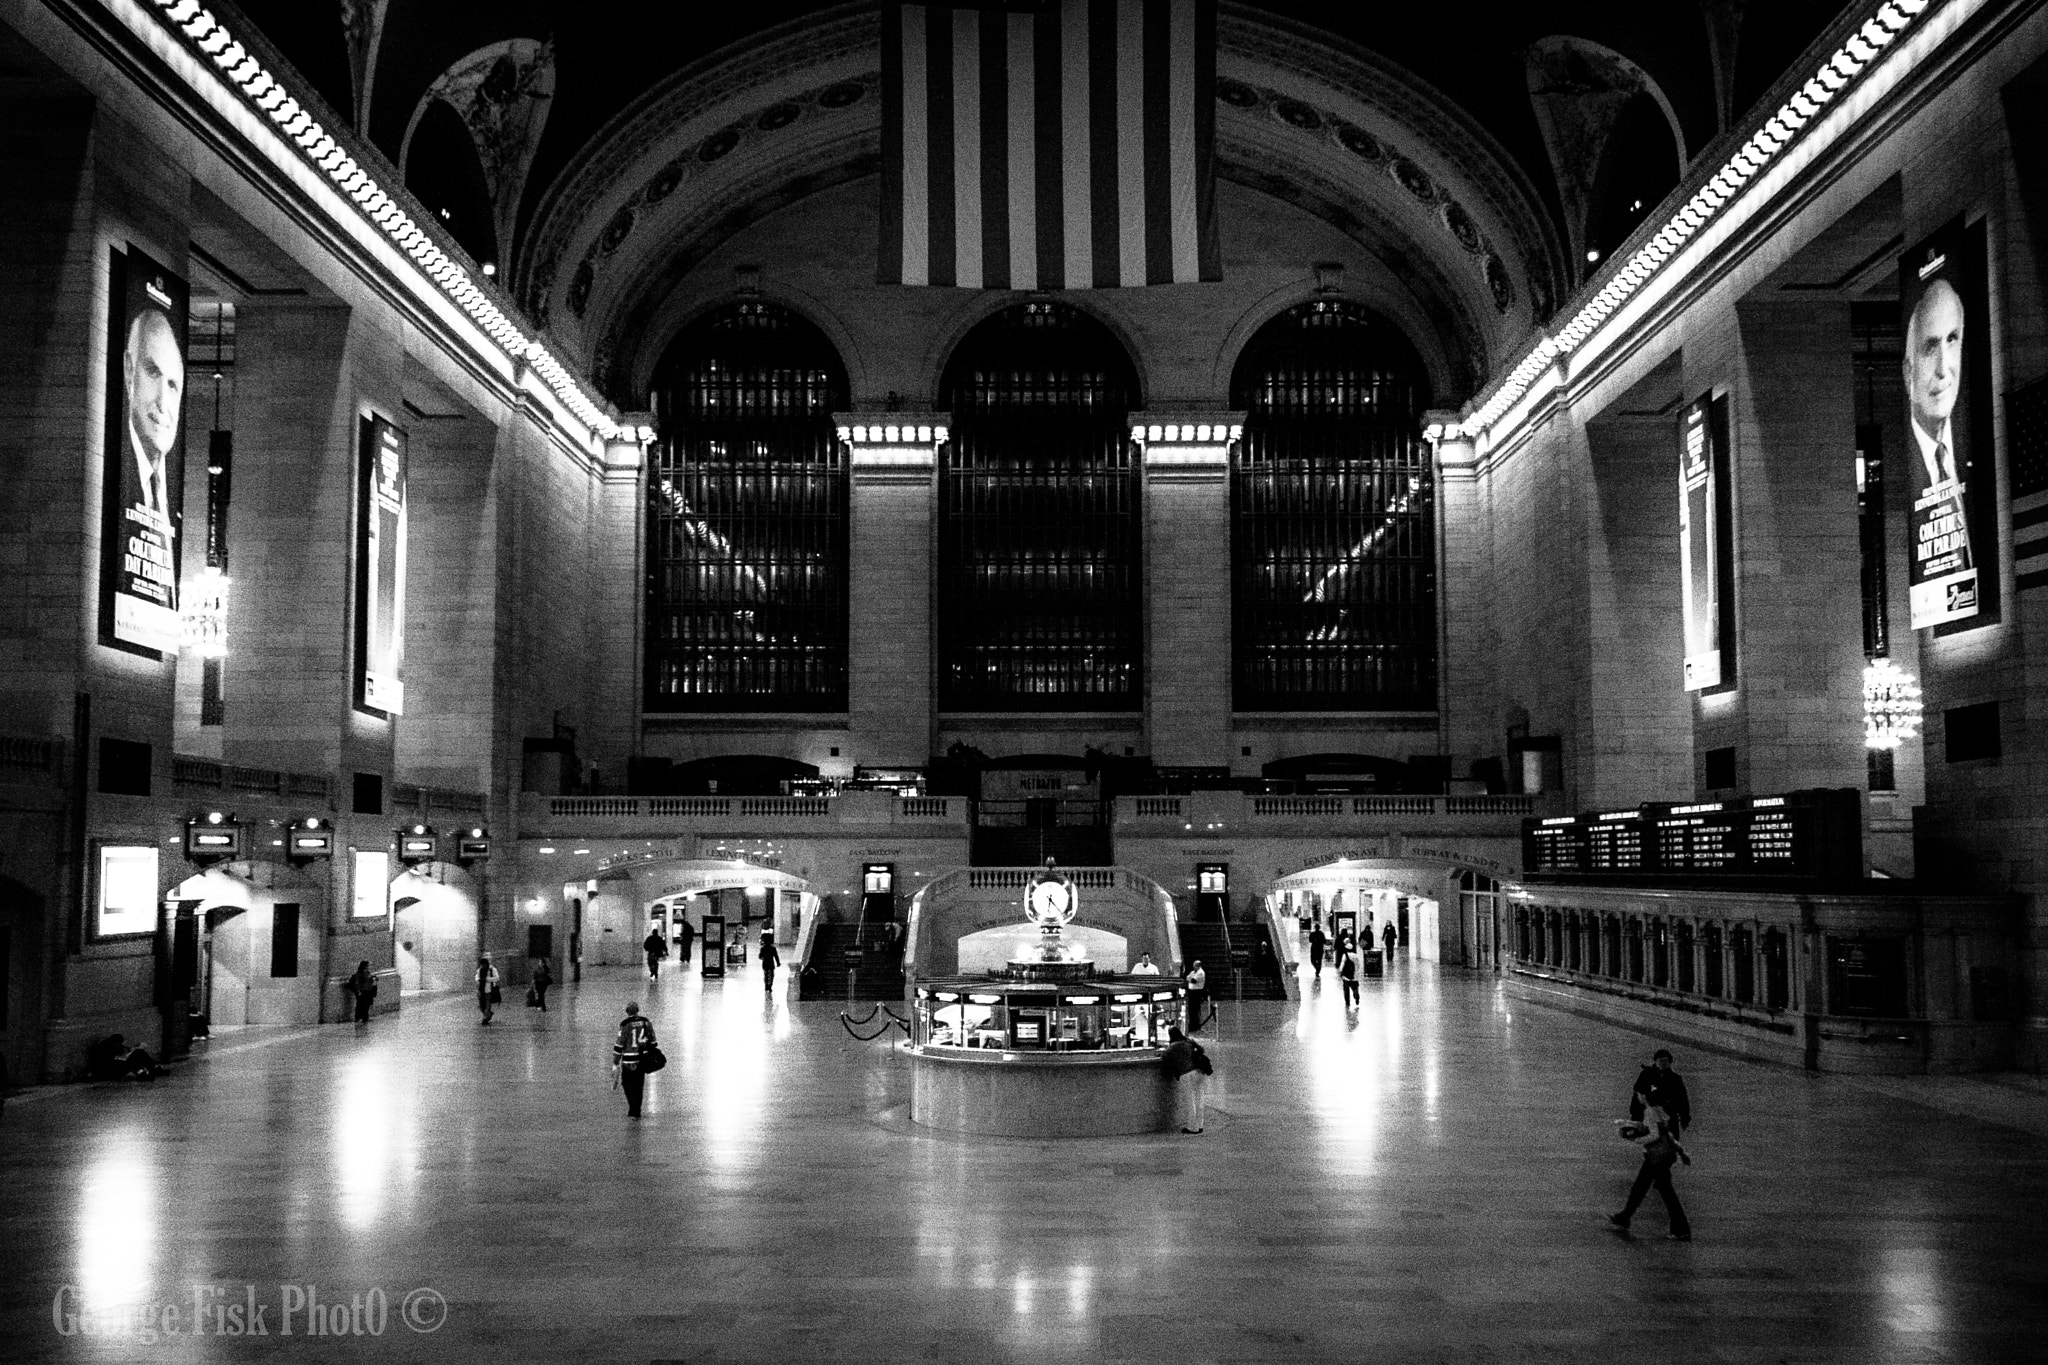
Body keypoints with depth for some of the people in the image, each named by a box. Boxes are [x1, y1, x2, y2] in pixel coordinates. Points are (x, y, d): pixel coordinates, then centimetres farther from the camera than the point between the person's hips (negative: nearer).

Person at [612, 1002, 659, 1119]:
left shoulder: (625, 1025, -12)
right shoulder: (646, 1023, 3)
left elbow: (618, 1046, -10)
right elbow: (653, 1042, 8)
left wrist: (615, 1063, -3)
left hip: (629, 1061, -5)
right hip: (643, 1060, 5)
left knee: (627, 1084, 8)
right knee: (638, 1086, 15)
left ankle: (634, 1109, -7)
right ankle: (635, 1112, 19)